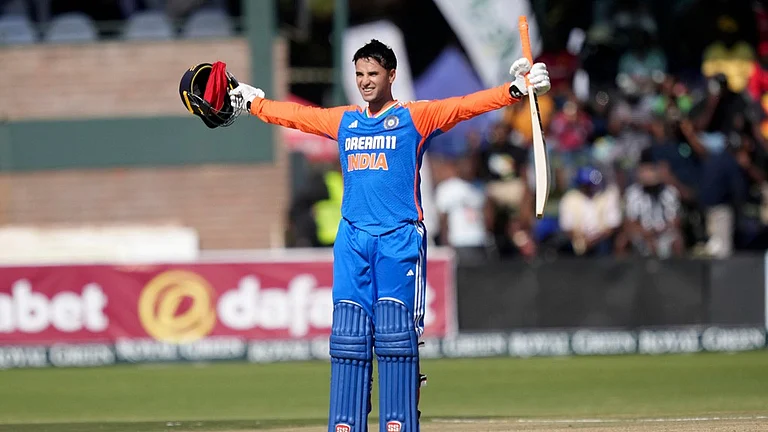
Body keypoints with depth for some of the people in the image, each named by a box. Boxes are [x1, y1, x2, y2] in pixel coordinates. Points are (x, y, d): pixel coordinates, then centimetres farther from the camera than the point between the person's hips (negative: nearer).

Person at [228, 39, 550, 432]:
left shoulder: (414, 117, 2)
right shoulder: (343, 121, 17)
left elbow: (464, 106, -9)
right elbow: (295, 115, 30)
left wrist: (516, 90, -22)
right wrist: (253, 102, 39)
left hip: (399, 240, -4)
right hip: (352, 242, 4)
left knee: (395, 336, -8)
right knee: (348, 337, 1)